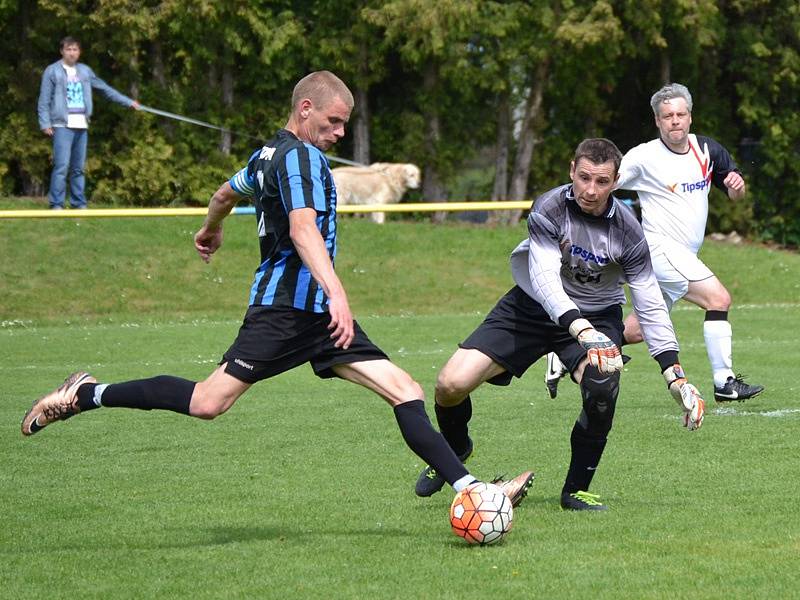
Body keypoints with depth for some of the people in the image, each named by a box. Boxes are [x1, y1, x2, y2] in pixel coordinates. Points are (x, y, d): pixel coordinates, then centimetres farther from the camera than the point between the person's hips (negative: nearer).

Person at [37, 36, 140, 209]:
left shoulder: (85, 71, 16)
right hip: (62, 125, -5)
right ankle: (56, 205, -12)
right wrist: (45, 123, -11)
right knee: (62, 166, -12)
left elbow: (106, 89, 23)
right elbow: (44, 100, -2)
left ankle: (79, 204, 11)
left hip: (81, 125, 5)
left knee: (78, 168, 7)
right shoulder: (53, 71, 2)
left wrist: (128, 102, 23)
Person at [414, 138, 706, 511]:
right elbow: (545, 281, -33)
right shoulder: (549, 209, -24)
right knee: (450, 385, -15)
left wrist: (676, 378, -17)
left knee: (603, 385, -32)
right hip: (532, 308, 0)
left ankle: (576, 490, -9)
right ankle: (455, 450, 22)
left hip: (597, 315, 0)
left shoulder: (627, 232, -18)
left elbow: (650, 306, -11)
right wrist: (582, 330, -50)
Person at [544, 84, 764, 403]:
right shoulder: (644, 156, -10)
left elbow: (735, 194, 16)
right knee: (718, 299, -19)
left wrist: (737, 184, -8)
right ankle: (725, 383, -14)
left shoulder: (706, 149, 8)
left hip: (682, 255, 7)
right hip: (660, 246, -7)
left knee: (635, 332, 10)